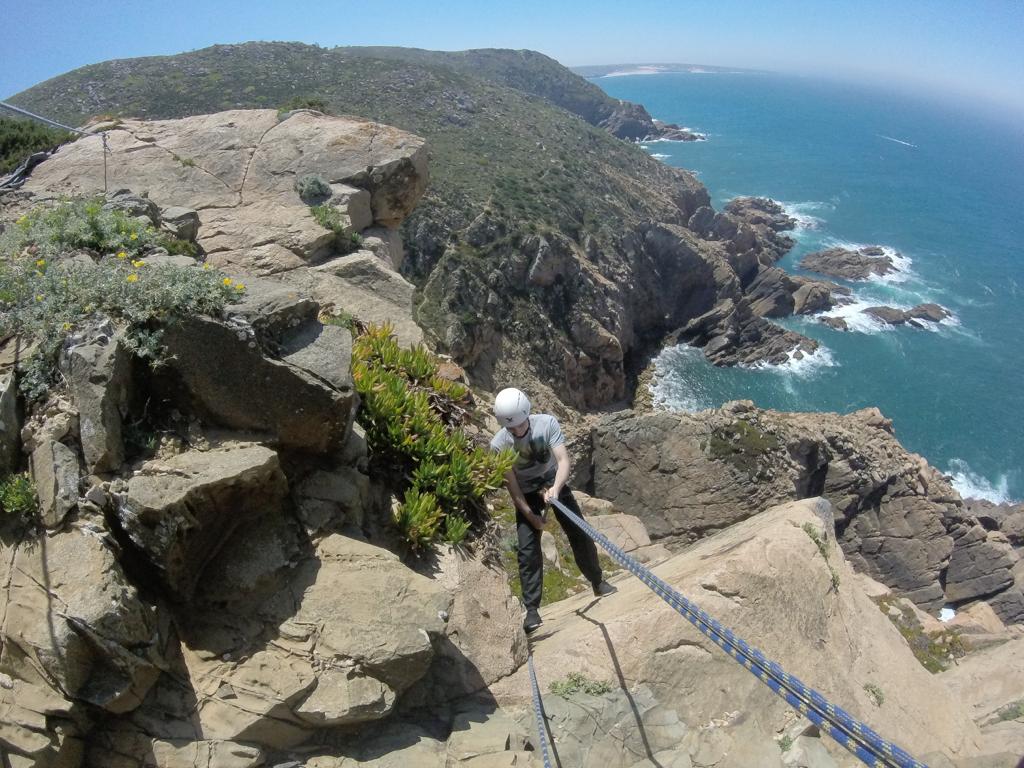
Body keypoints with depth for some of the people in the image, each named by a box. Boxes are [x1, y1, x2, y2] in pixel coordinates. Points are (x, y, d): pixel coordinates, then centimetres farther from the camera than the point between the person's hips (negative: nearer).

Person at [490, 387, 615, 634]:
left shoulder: (547, 423, -26)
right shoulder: (498, 445, -25)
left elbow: (564, 461, -30)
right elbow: (511, 484, -18)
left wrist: (555, 488, -47)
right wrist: (530, 515, -15)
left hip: (555, 485, 1)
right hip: (526, 495, -1)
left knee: (581, 535, 5)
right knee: (528, 550, -9)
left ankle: (598, 583, 28)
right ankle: (531, 609, 2)